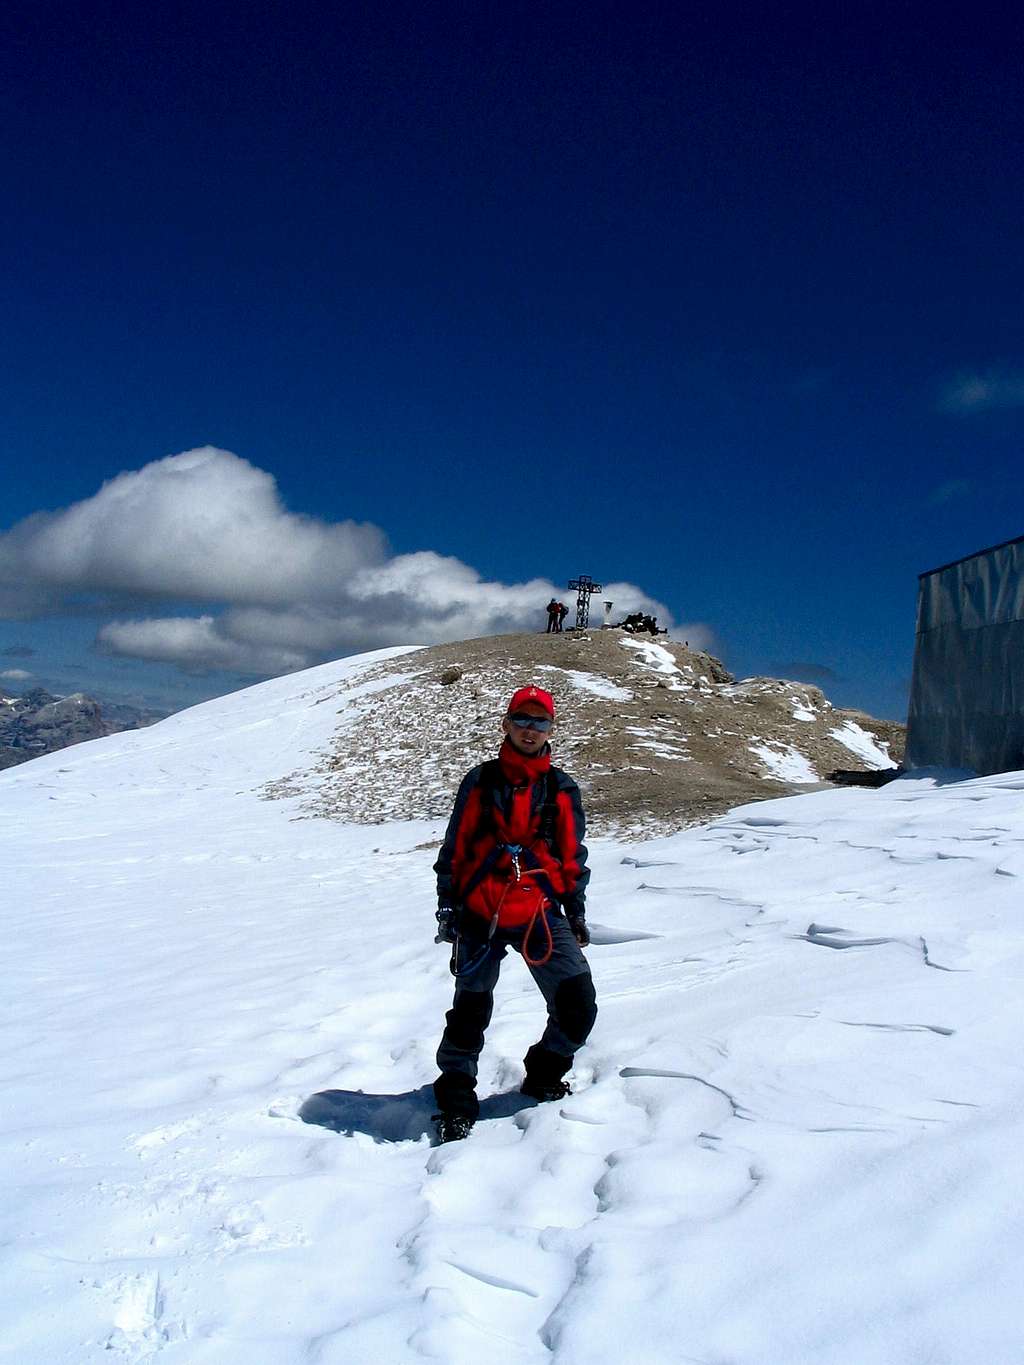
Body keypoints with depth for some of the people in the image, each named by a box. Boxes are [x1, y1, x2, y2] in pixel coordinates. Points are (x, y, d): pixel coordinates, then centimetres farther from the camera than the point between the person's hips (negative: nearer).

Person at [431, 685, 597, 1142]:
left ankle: (544, 1078, 19)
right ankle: (456, 1099, 23)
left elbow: (573, 856, 13)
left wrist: (577, 912, 10)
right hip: (481, 915, -1)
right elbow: (455, 847, 6)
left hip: (541, 913, 1)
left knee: (578, 1006, -6)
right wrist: (448, 906, 2)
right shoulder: (480, 782, 5)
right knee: (470, 1010, 5)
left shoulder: (561, 789, 8)